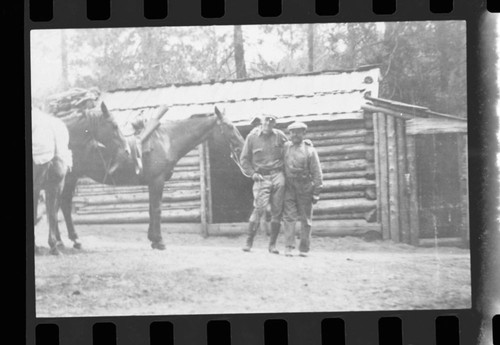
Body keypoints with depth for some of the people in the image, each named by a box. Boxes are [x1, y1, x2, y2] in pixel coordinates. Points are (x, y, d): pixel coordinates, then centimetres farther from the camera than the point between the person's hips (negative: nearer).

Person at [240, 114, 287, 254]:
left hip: (278, 176, 2)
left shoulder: (280, 136, 7)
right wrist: (252, 173, -4)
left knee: (277, 211, 1)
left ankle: (272, 244, 10)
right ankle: (249, 242, -6)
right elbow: (244, 159, 8)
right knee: (259, 208, -15)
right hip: (262, 177, -2)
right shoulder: (252, 137, 3)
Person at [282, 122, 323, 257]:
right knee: (289, 216, -8)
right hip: (289, 187, 1)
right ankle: (289, 247, -9)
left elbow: (317, 173, -1)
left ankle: (304, 249, 14)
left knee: (305, 219, 5)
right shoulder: (285, 147, 4)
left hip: (305, 188, -1)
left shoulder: (310, 150, -2)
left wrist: (316, 193, -5)